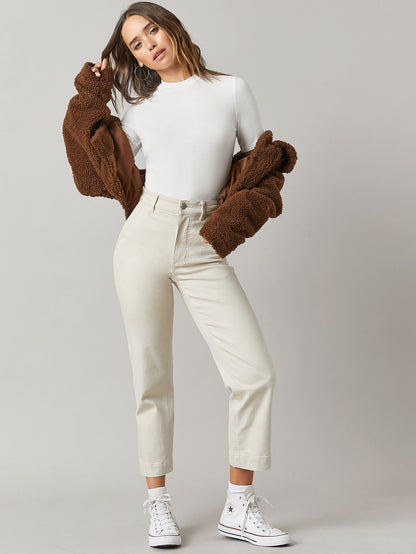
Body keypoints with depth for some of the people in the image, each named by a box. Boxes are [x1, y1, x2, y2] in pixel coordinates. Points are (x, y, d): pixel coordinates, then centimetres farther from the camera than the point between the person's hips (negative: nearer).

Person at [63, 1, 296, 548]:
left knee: (255, 372, -9)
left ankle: (239, 506, 4)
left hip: (203, 251, 0)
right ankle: (158, 503, 15)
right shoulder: (142, 108, 11)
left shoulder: (231, 89, 7)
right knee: (152, 378, 2)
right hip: (145, 237, 1)